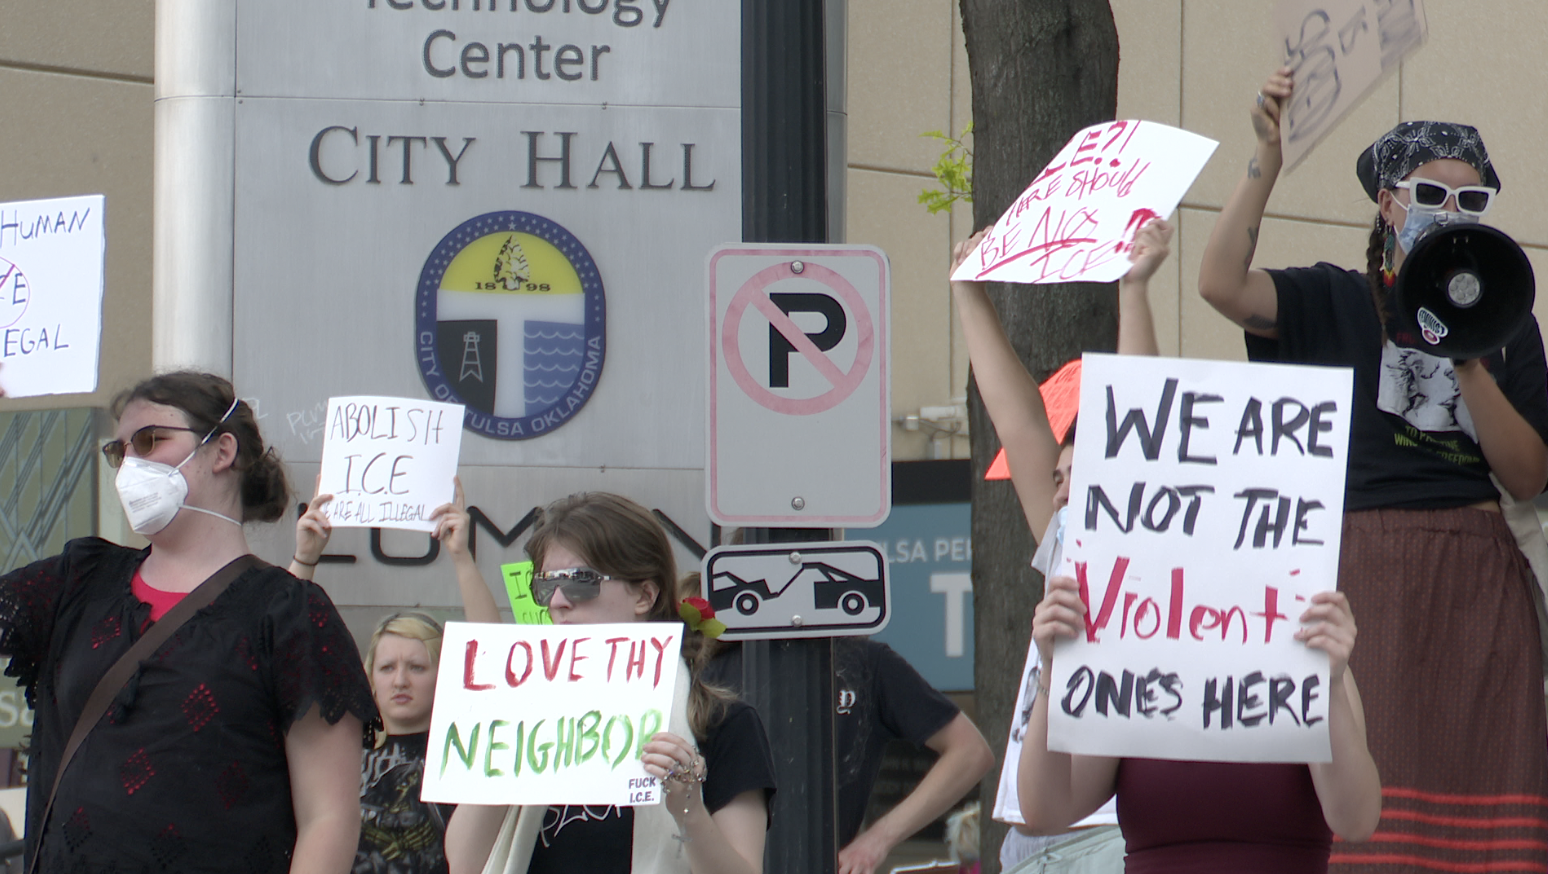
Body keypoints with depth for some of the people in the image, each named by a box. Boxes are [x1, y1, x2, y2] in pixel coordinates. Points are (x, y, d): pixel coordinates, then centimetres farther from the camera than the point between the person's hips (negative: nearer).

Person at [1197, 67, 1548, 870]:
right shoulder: (1337, 302, 7)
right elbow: (1222, 284, -12)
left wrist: (1466, 361, -6)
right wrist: (1267, 157, -17)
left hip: (1478, 578, 3)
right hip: (1367, 562, -3)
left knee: (1479, 786, -5)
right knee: (1375, 776, -14)